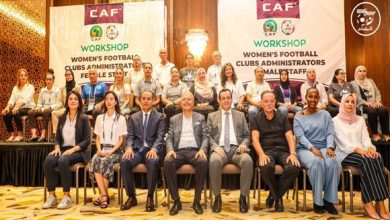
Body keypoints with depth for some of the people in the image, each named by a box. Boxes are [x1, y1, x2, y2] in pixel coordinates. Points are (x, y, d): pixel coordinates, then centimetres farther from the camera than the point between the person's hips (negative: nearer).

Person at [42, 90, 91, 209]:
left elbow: (87, 140, -4)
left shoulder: (84, 118, 2)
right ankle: (51, 196, -20)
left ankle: (67, 196, -26)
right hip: (63, 149, 4)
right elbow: (57, 137, 16)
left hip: (78, 151, -4)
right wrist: (57, 147, -5)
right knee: (48, 161, -27)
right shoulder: (62, 118, 15)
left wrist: (74, 148, -18)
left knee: (63, 161, -35)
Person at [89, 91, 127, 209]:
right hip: (102, 149, 3)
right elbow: (97, 138, 14)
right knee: (94, 161, -31)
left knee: (105, 161, -34)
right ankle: (105, 195, -28)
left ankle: (103, 195, -21)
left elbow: (121, 140, 1)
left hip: (115, 150, -3)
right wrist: (99, 150, -6)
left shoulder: (121, 118, 6)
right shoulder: (99, 118, 16)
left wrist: (111, 151, -14)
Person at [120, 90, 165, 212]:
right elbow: (130, 136, 9)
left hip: (151, 150, -2)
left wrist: (154, 149, -22)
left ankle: (150, 197, -19)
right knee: (124, 162, -28)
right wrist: (129, 148, -13)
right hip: (137, 149, 3)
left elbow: (160, 136, -3)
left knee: (153, 162, -36)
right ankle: (131, 196, -12)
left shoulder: (159, 117, 9)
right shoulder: (133, 117, 17)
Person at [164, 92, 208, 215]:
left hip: (195, 151, -1)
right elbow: (169, 138, 11)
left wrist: (202, 149, -12)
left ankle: (197, 201, -20)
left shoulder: (200, 118, 16)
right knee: (167, 162, -33)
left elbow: (205, 137, 8)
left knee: (203, 162, -35)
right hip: (179, 151, 1)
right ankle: (176, 201, -20)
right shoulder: (174, 119, 19)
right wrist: (170, 149, -10)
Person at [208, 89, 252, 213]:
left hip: (236, 148, 1)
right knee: (214, 161, -36)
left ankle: (243, 197, -17)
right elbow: (209, 136, 10)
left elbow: (246, 135, 17)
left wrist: (243, 144, -5)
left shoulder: (240, 115, 21)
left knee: (248, 161, -33)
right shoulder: (212, 116, 18)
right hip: (220, 148, -1)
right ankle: (217, 197, -18)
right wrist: (215, 146, -9)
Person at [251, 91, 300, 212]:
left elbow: (290, 137, 4)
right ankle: (277, 196, -5)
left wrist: (293, 153, -15)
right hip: (267, 151, -2)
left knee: (294, 167, -30)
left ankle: (274, 195, -4)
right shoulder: (256, 119, 10)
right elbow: (255, 139, -3)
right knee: (266, 167, -37)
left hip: (283, 150, 2)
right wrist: (261, 154, -22)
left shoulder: (282, 117, 15)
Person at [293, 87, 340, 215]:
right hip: (305, 148, -2)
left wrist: (329, 147, -15)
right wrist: (312, 148, -22)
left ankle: (329, 200, -17)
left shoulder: (325, 114, 16)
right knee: (317, 162, -36)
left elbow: (330, 133, 5)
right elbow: (300, 136, -5)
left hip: (323, 147, 3)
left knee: (333, 163, -32)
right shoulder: (298, 117, 8)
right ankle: (317, 201, -22)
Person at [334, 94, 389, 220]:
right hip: (345, 154, -4)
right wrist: (358, 149, -25)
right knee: (365, 161, -35)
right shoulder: (336, 120, 5)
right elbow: (342, 141, -8)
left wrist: (370, 148, -14)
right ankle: (368, 204, -34)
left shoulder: (360, 120, 21)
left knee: (377, 159, -30)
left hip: (362, 152, 4)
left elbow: (366, 138, 9)